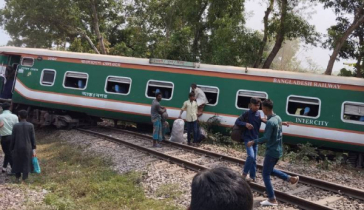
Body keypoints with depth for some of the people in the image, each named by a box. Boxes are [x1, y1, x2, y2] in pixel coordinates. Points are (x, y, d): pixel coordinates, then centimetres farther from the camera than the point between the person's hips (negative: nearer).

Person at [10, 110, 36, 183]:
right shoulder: (31, 126, -5)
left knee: (17, 163, 17)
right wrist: (34, 150, 1)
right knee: (26, 164, 6)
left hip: (17, 148, 0)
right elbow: (33, 138, -4)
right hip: (27, 148, 0)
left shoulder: (15, 126, -6)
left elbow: (13, 139, -4)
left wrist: (11, 149, 6)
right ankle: (24, 180, 6)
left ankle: (17, 178, 26)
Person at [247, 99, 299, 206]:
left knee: (265, 174, 2)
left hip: (271, 152, -9)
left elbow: (266, 138, -26)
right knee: (270, 170, 26)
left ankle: (272, 200, 7)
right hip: (278, 150, 9)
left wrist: (253, 142, -14)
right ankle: (291, 178, 18)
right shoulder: (278, 118, 6)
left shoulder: (270, 122, -23)